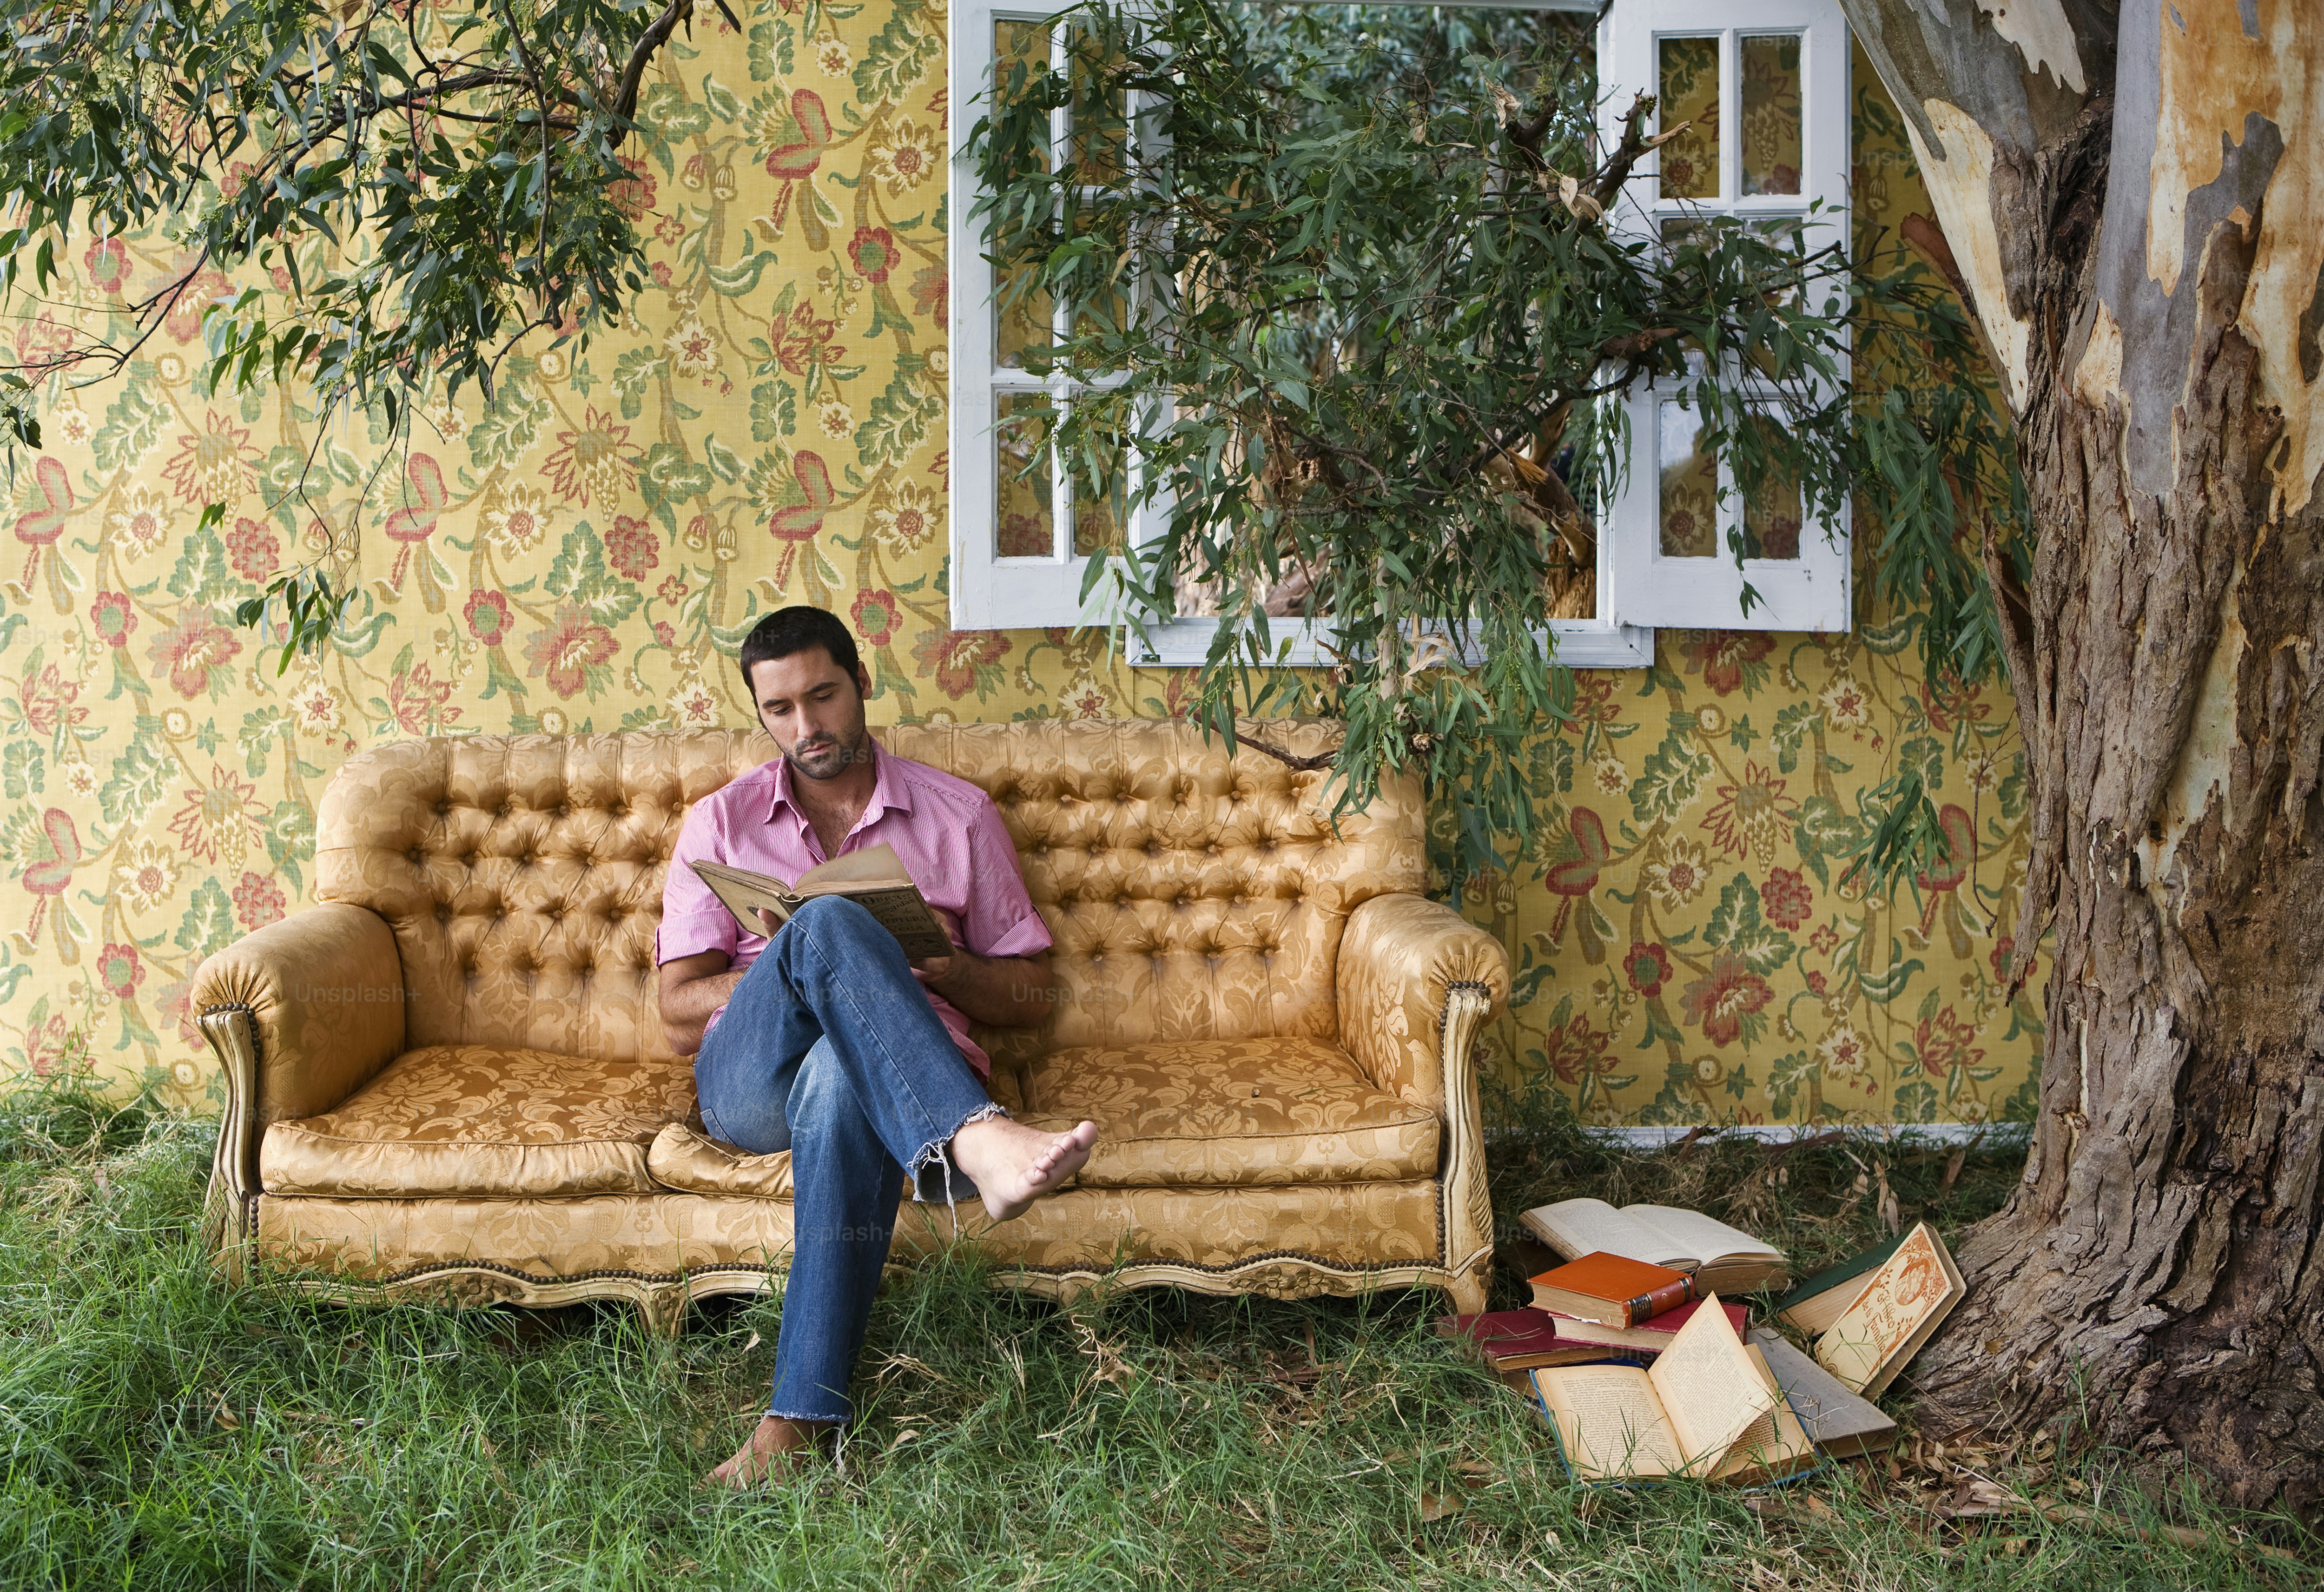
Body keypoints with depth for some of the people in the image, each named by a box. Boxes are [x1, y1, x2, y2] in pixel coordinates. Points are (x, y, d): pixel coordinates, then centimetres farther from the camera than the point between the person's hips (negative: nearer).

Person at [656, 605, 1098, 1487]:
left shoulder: (959, 814, 17)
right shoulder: (722, 822, 20)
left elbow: (1032, 997, 18)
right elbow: (680, 1013, 11)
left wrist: (951, 970, -6)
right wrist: (804, 956, -6)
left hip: (905, 1072, -1)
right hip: (751, 1078, 1)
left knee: (843, 1076, -41)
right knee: (830, 921, -32)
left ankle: (802, 1415, -42)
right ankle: (979, 1143, -50)